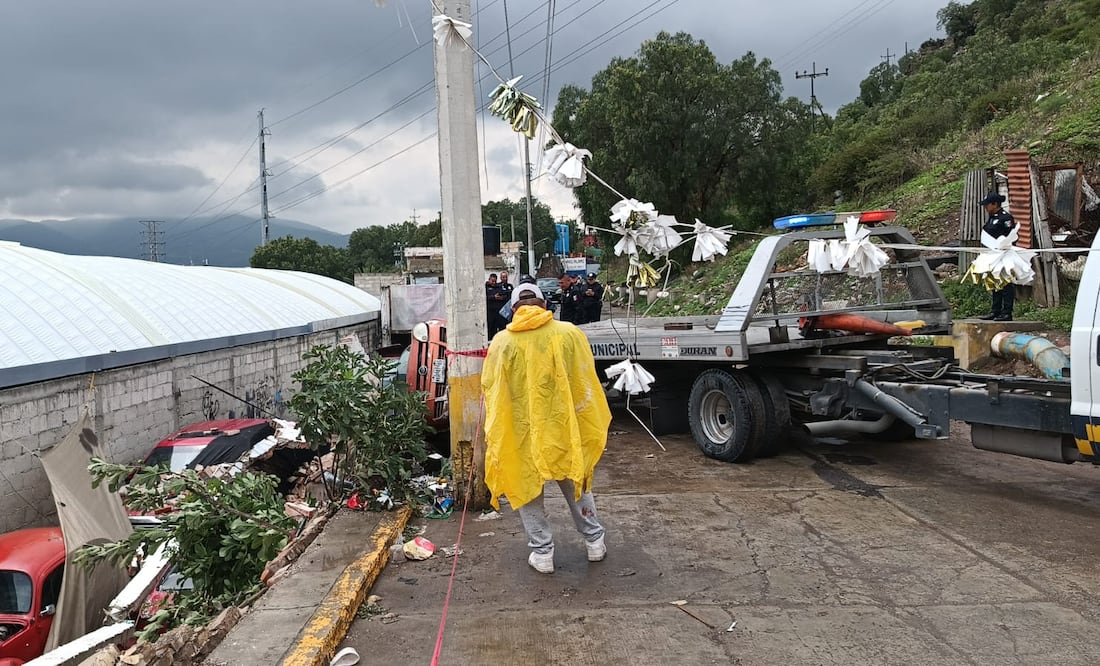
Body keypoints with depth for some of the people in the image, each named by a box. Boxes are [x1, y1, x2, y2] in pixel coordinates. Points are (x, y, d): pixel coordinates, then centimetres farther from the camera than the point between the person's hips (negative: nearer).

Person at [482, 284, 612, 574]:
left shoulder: (502, 342, -7)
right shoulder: (569, 333, -7)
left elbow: (490, 390, -1)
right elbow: (586, 383, -2)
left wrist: (495, 436, 11)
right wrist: (590, 428, 10)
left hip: (521, 432, -1)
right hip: (564, 429, 1)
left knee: (527, 489, 17)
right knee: (577, 483, 22)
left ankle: (542, 552, 19)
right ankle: (594, 541, 31)